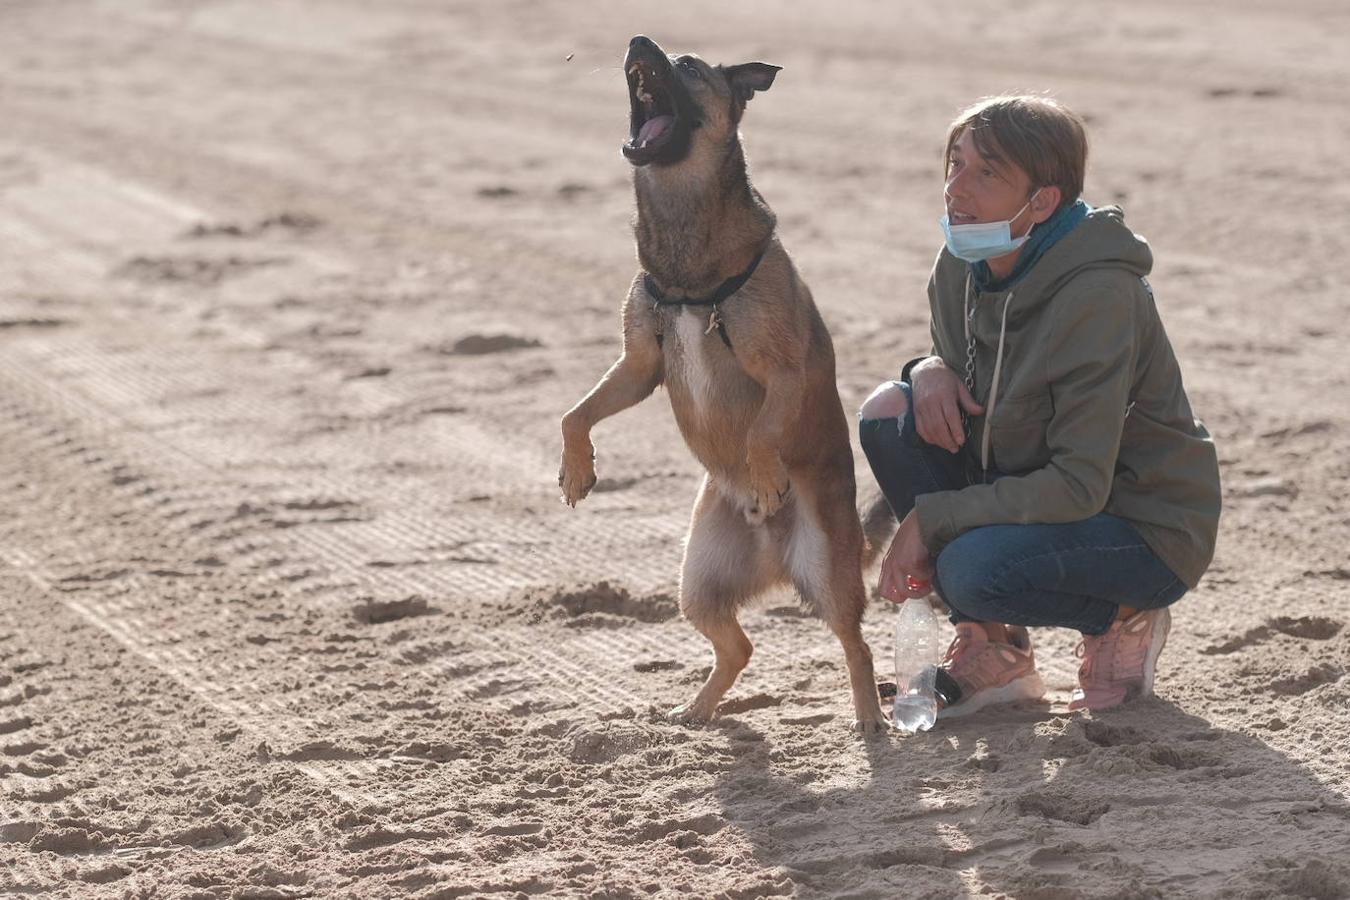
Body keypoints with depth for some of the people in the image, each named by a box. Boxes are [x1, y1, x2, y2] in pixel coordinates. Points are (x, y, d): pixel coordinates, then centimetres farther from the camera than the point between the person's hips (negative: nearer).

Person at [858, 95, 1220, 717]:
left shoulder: (1096, 295, -27)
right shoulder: (962, 265, -4)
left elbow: (1080, 486, -29)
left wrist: (929, 518, -26)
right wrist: (931, 373, -12)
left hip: (1149, 531, -8)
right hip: (1031, 493, 8)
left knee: (975, 569, -33)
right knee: (888, 412, -9)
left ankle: (1123, 619, 1)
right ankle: (993, 653, -1)